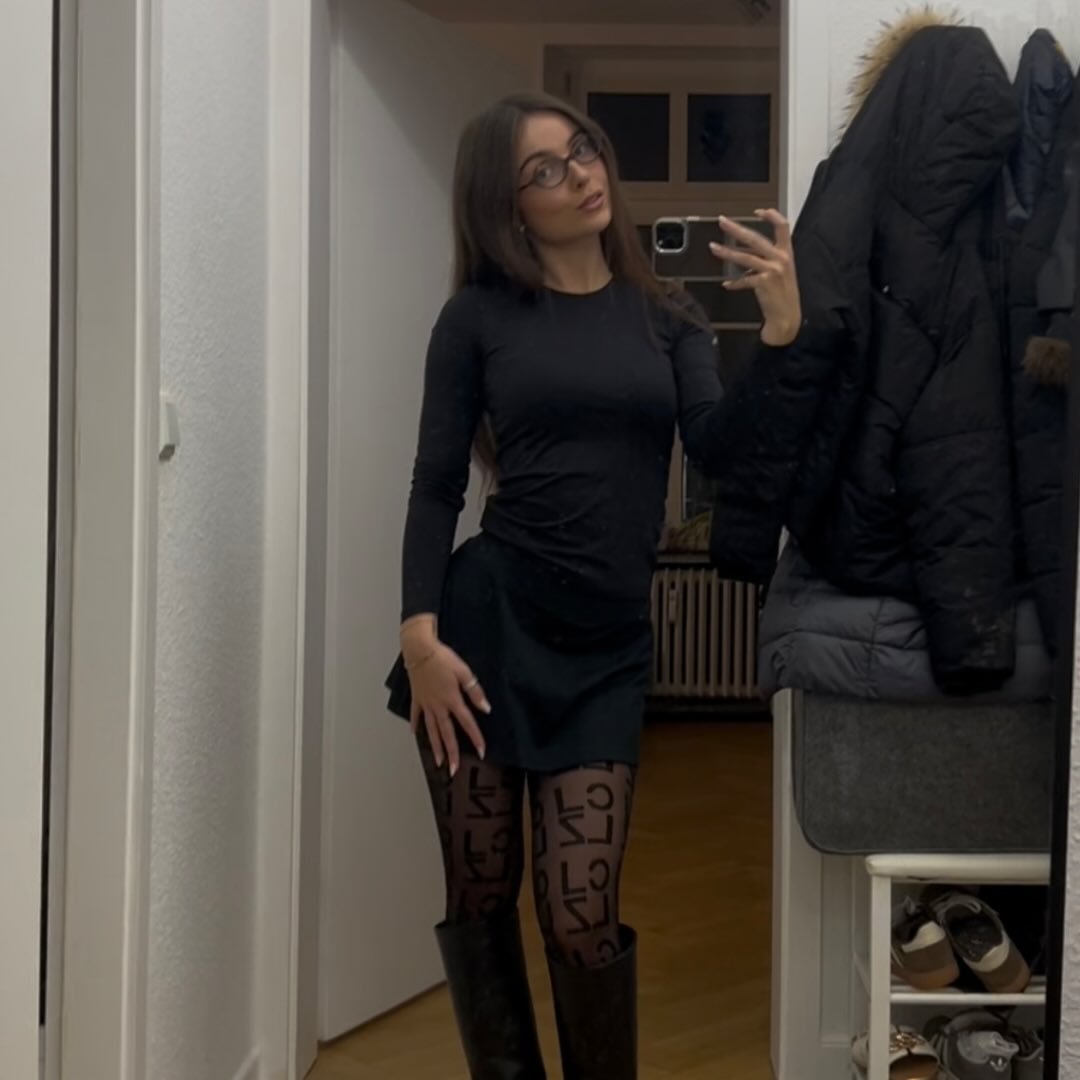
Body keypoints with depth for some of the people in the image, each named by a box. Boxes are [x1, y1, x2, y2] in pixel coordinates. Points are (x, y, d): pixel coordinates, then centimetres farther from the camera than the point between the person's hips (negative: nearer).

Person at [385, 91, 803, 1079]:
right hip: (487, 623, -1)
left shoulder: (668, 320, 9)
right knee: (480, 903, 7)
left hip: (606, 647, 1)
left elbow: (718, 447, -5)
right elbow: (437, 484, 1)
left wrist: (781, 331, -19)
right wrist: (419, 634, -10)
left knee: (582, 916, -2)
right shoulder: (480, 313, 3)